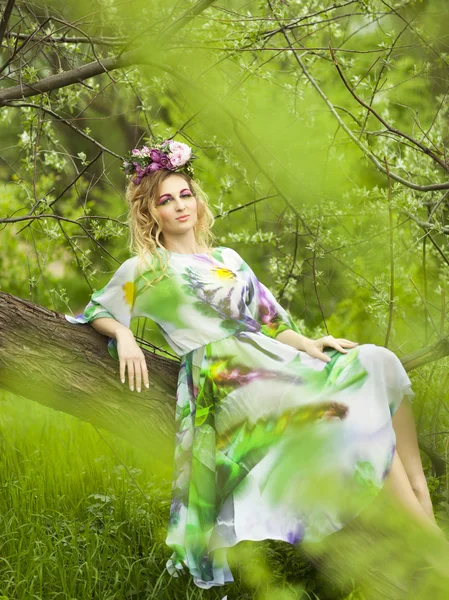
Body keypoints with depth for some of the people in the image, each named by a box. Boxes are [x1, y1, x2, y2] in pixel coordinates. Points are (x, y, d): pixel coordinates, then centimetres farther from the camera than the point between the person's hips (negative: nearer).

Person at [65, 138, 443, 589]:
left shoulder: (228, 259, 26)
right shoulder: (144, 270, 12)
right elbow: (95, 313, 16)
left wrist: (307, 344, 3)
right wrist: (124, 337, -6)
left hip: (269, 358, 7)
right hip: (221, 376, -6)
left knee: (375, 364, -18)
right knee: (349, 403, -27)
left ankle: (422, 499, -24)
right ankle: (428, 535, -27)